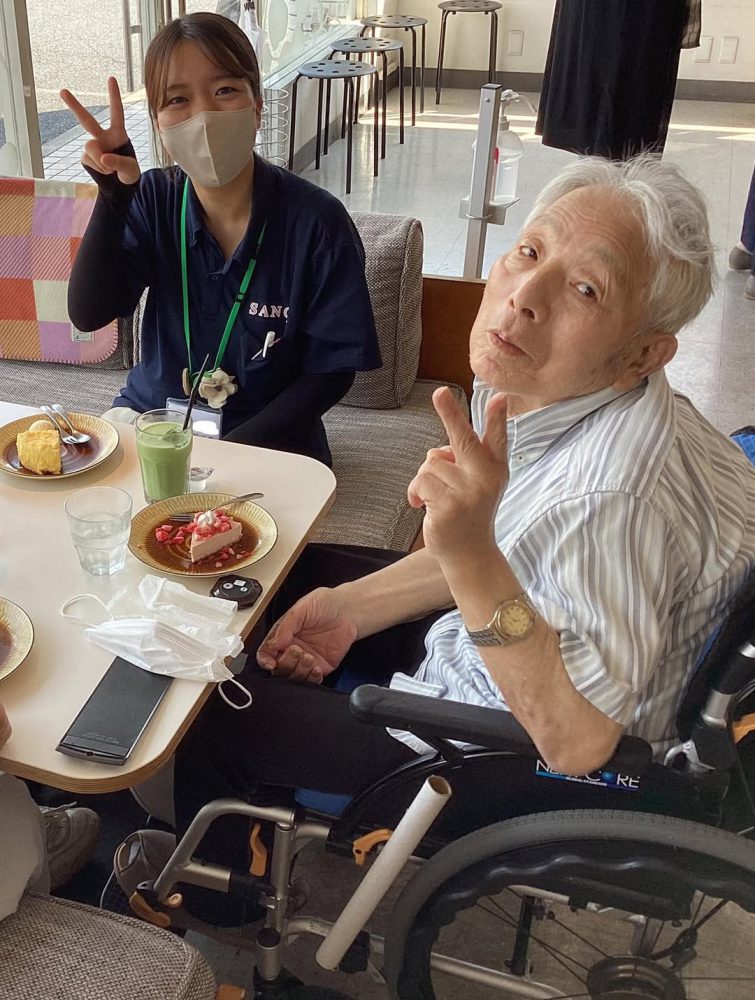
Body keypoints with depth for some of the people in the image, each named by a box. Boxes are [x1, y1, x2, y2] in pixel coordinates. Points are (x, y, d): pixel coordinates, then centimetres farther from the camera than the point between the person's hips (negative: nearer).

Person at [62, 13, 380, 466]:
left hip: (265, 436, -3)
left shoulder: (317, 223, -16)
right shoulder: (152, 199, -4)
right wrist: (113, 196, -24)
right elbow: (88, 314, -12)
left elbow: (332, 369, -12)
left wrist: (233, 448, -20)